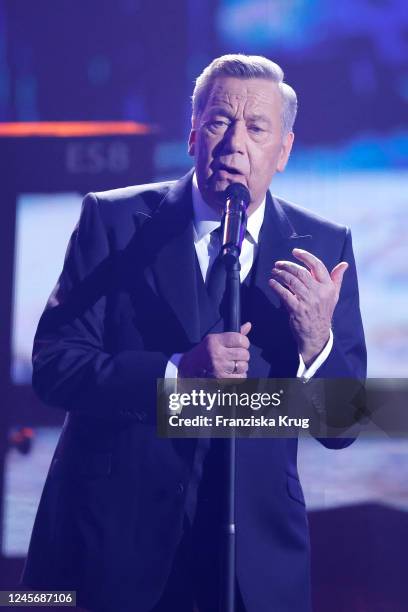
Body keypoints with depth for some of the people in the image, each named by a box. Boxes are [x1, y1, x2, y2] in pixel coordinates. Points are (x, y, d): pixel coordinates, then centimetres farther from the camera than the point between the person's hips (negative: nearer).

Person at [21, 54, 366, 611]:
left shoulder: (323, 249, 0)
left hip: (255, 542, 1)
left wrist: (316, 341, -21)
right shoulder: (113, 220, -4)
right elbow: (53, 366, -9)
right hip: (112, 529, -1)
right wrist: (175, 373, -23)